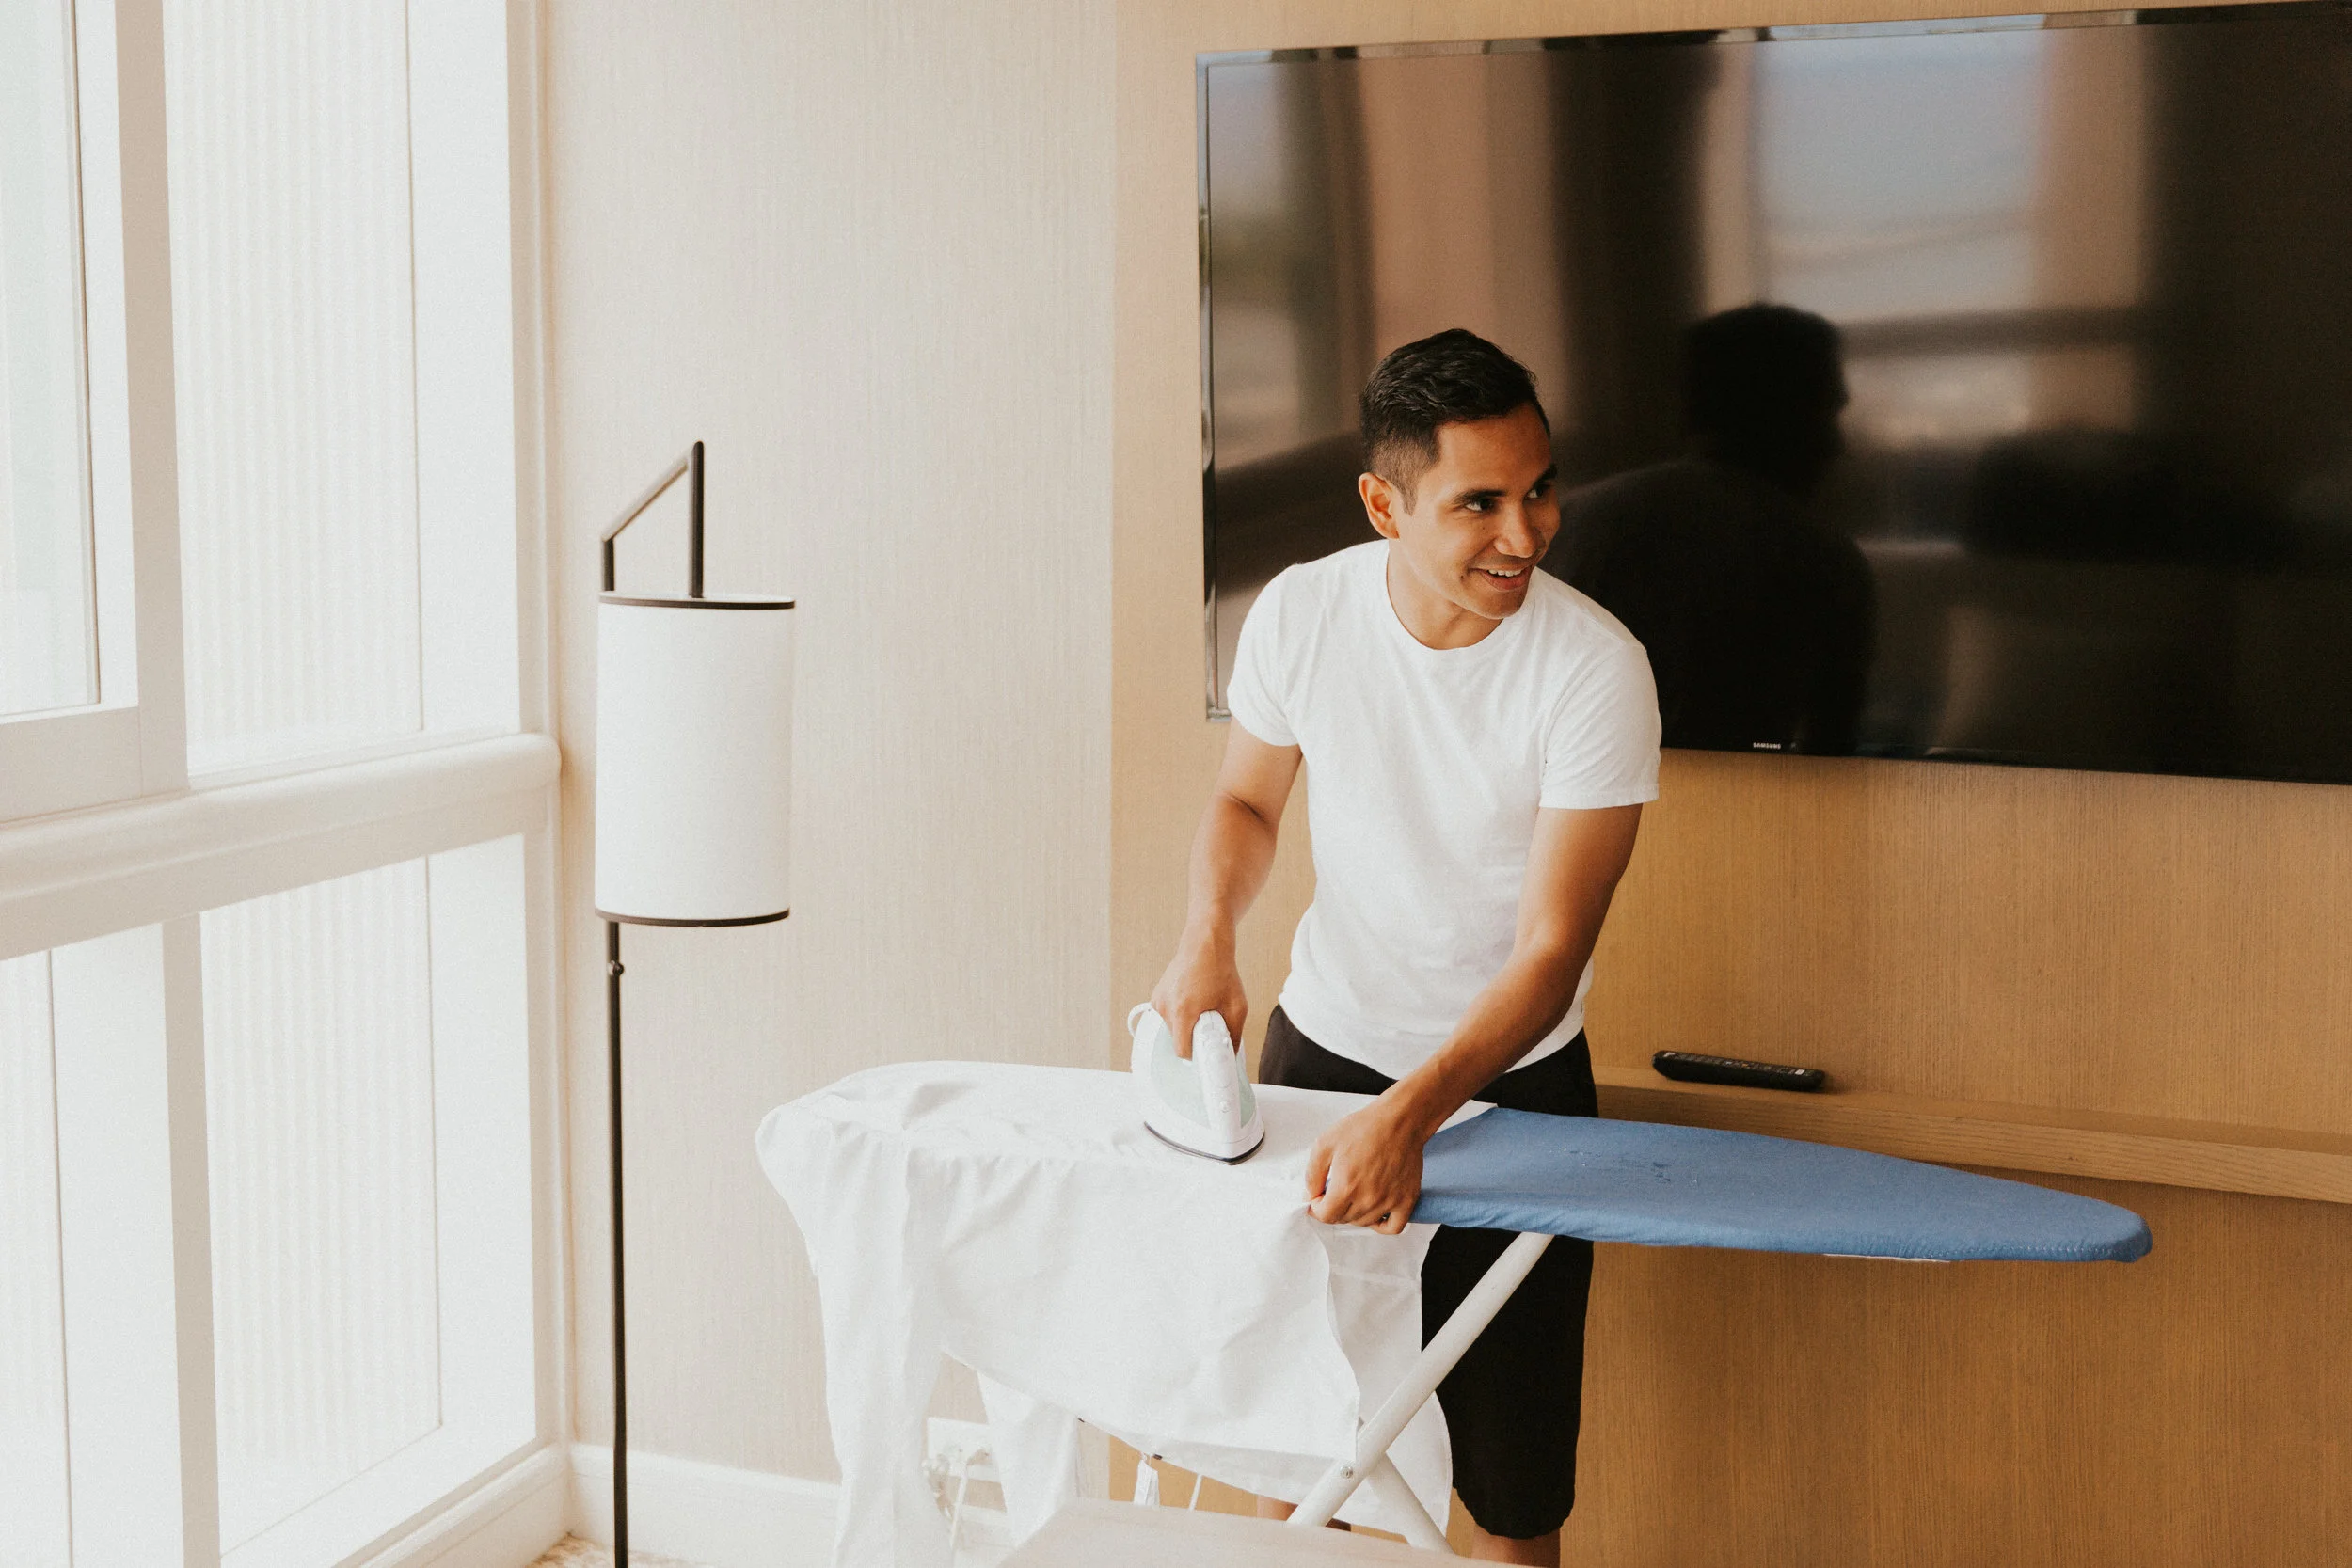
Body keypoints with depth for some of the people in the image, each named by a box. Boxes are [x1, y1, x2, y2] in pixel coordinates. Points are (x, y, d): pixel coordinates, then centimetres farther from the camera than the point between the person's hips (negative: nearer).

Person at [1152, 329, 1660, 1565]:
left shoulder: (1595, 668, -22)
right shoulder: (1301, 612, -12)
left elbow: (1549, 953, -23)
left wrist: (1408, 1115, -35)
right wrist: (1207, 936, -14)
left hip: (1508, 1076, -2)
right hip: (1321, 1041, 3)